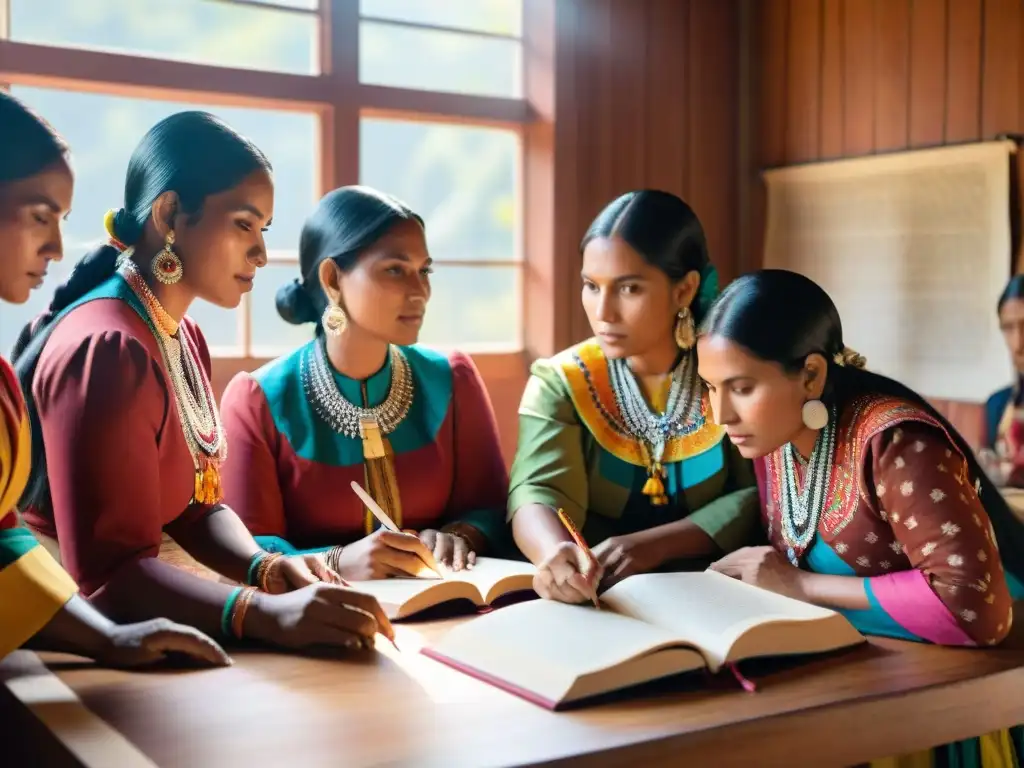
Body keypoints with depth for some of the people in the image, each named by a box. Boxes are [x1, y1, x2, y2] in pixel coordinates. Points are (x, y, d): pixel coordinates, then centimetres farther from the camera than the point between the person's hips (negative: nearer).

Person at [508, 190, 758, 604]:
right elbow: (538, 492, -17)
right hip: (593, 600, 0)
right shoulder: (560, 382, -3)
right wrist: (556, 554, -41)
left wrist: (652, 545, -20)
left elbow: (761, 494, -5)